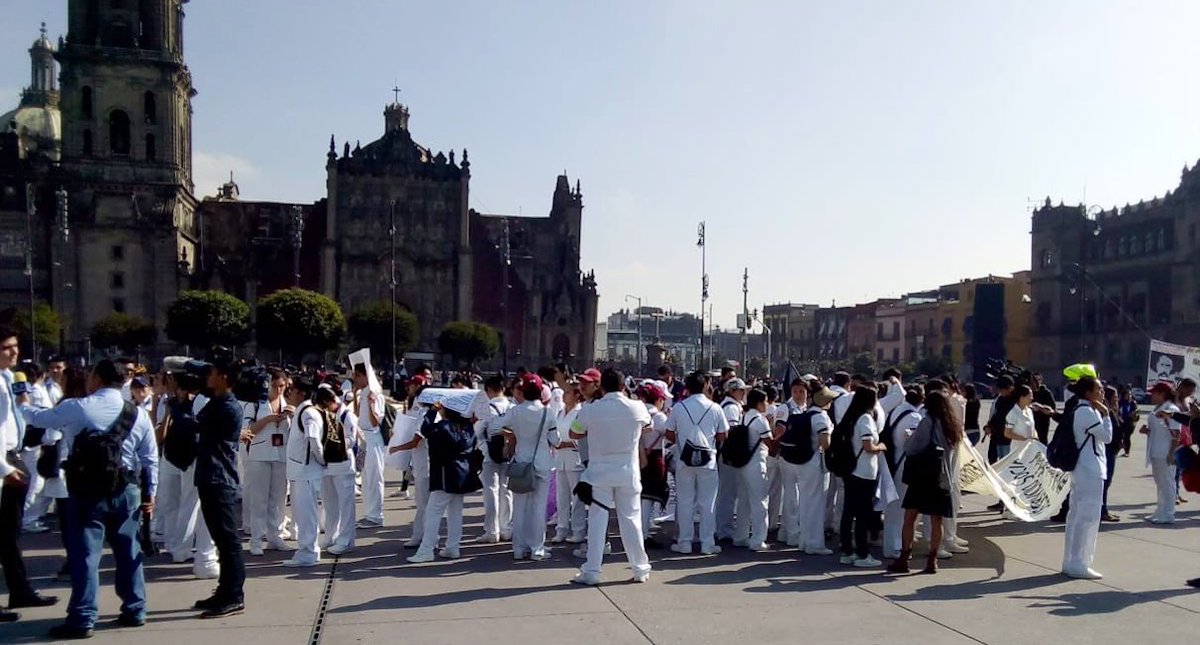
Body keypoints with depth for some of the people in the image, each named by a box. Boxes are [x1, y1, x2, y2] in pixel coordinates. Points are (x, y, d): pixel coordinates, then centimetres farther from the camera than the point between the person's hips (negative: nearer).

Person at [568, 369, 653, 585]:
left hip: (599, 472, -1)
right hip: (628, 472, 1)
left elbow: (574, 433, 6)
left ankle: (591, 571, 6)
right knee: (631, 519, 10)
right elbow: (648, 427, 16)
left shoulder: (590, 411, -10)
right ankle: (640, 569, 18)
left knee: (597, 521, 4)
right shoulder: (637, 408, -5)